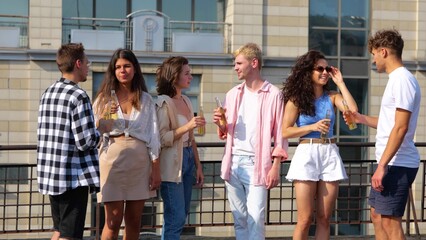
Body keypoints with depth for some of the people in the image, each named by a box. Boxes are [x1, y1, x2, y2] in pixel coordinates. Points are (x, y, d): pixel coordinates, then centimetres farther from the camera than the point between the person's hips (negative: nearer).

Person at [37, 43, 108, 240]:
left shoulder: (48, 93, 10)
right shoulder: (78, 96, -15)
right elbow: (85, 142, -19)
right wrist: (102, 129, 0)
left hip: (49, 174, 8)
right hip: (73, 177, -8)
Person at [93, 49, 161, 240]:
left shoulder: (145, 100, 8)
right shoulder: (105, 98, 6)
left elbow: (153, 136, 5)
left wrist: (156, 169, 0)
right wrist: (104, 117, -14)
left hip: (139, 162, 1)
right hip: (113, 160, -1)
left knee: (133, 221, 8)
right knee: (113, 221, -3)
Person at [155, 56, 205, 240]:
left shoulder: (186, 101, 12)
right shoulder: (163, 102, -11)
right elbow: (161, 139, -17)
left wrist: (198, 166, 13)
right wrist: (188, 126, -24)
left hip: (188, 160, 8)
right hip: (172, 164, -8)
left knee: (178, 217, 12)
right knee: (176, 219, -6)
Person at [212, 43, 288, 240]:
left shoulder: (273, 94, -2)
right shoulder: (233, 94, 13)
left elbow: (279, 133, -4)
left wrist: (276, 167, -10)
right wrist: (220, 124, -3)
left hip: (256, 164, -5)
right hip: (233, 162, 5)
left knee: (255, 218, -10)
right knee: (239, 218, 8)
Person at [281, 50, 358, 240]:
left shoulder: (332, 97, 10)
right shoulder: (296, 99, 4)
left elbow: (353, 111, -9)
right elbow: (285, 132, 0)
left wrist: (340, 83, 0)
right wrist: (313, 127, -10)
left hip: (330, 154, 3)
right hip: (306, 154, -3)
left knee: (324, 219, 4)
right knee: (305, 219, -5)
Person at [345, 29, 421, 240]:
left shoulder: (402, 80, -16)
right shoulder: (396, 79, 15)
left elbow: (400, 127, -22)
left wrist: (382, 165, -23)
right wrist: (362, 118, 18)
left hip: (397, 164, -10)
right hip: (391, 162, 10)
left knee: (390, 221, -7)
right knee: (377, 215, 17)